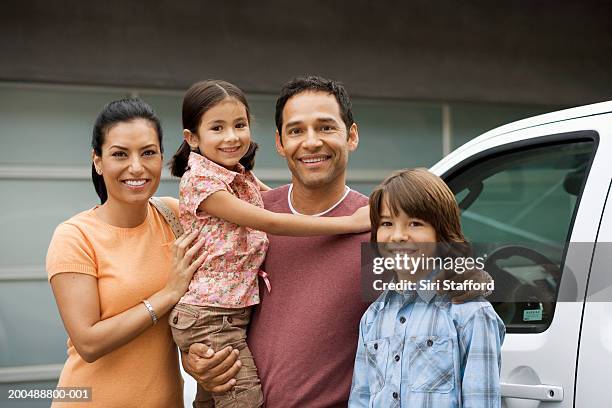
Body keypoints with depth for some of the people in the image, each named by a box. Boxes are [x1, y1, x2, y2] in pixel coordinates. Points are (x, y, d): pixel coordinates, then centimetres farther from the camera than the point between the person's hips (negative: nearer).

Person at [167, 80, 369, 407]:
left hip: (234, 314, 8)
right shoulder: (200, 181, -16)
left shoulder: (243, 177, 10)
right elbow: (271, 223, -20)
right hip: (211, 316, -8)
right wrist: (350, 222, -18)